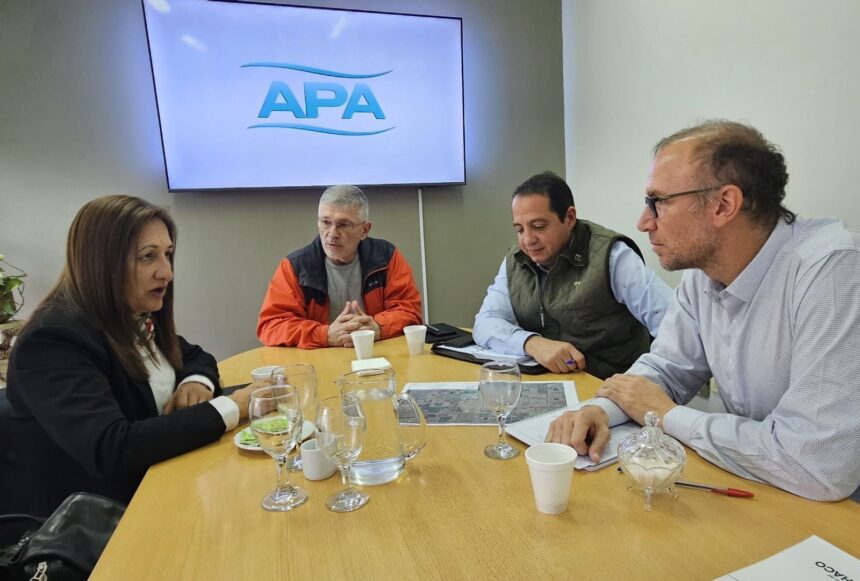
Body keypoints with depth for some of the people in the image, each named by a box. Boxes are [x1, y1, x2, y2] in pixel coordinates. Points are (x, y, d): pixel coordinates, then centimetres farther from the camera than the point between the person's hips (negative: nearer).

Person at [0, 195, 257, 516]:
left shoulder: (139, 316, 0)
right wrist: (231, 408, -29)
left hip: (151, 485, 7)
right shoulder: (53, 341, -23)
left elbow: (196, 357, 13)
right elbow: (112, 451, -33)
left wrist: (197, 382, -11)